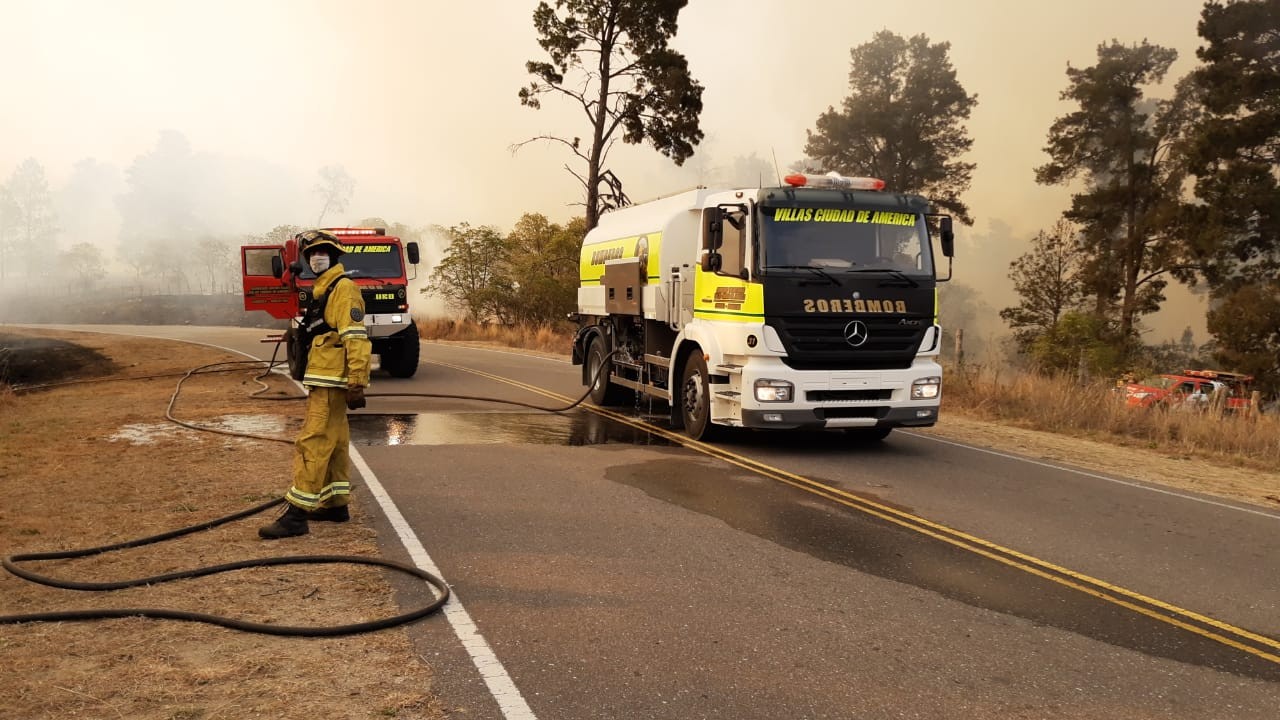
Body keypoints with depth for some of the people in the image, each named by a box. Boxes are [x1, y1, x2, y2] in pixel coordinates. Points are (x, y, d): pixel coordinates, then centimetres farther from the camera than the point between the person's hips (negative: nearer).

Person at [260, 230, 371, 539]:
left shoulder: (344, 288, -12)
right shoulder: (323, 290, 19)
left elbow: (355, 339, -20)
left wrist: (357, 383, -25)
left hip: (331, 383, -10)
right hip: (323, 382, 10)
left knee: (312, 444, -11)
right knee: (334, 443, 15)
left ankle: (297, 514, -11)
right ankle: (336, 504, 23)